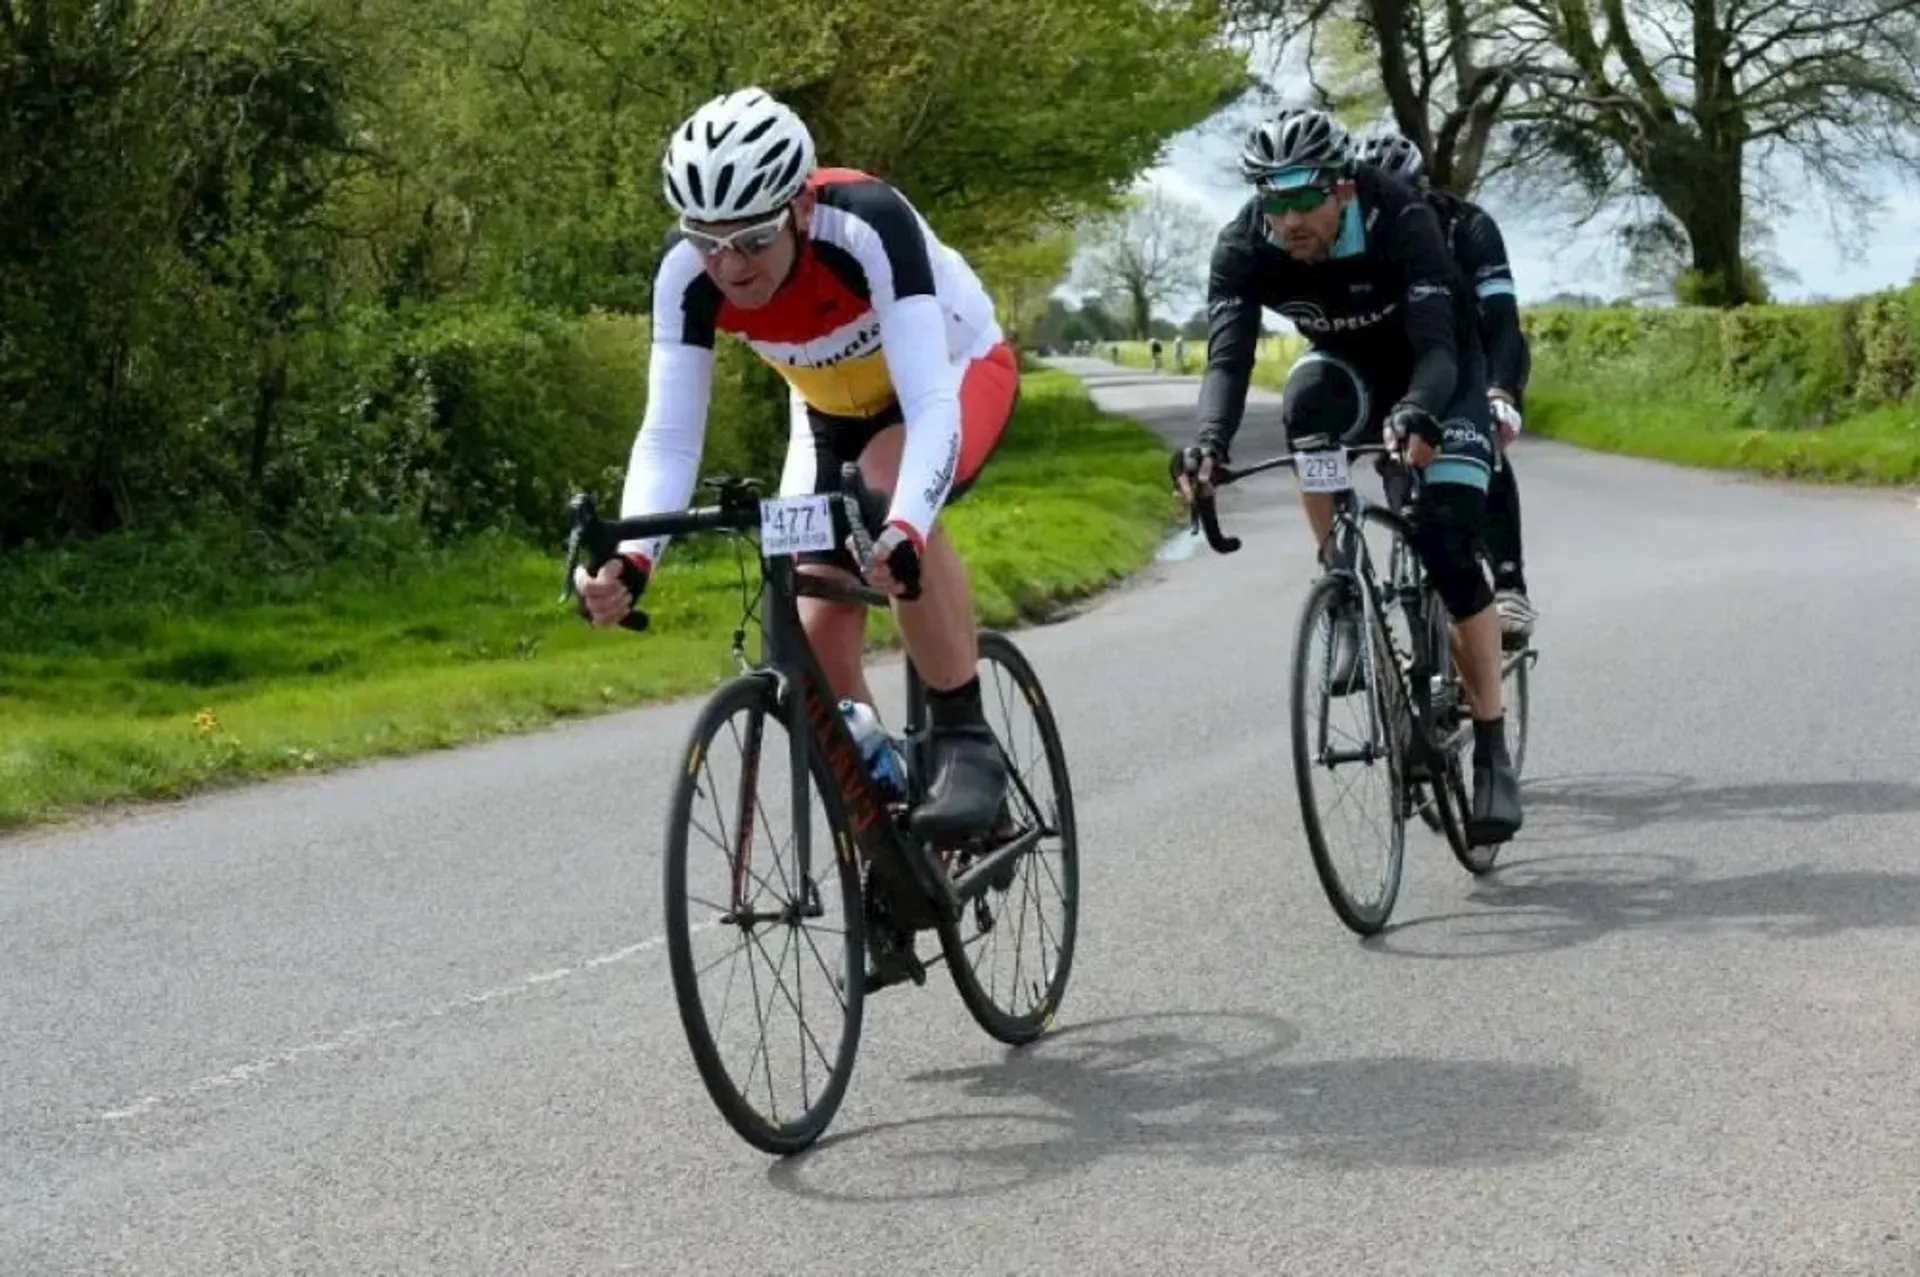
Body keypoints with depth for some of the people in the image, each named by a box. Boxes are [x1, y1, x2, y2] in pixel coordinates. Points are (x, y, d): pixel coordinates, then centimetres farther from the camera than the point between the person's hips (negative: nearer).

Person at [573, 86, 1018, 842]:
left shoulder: (868, 226, -39)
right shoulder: (686, 272, -27)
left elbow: (930, 407, -46)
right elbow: (668, 437, -27)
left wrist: (906, 529, -63)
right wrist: (632, 559, -45)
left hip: (956, 371, -5)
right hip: (832, 409, 5)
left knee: (892, 504, -37)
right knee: (816, 632, -6)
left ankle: (965, 740, -24)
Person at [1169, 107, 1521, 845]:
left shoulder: (1402, 223, -34)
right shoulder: (1244, 246, -26)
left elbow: (1436, 347, -42)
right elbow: (1228, 356, -35)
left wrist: (1417, 415, -63)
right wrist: (1209, 441, -55)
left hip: (1438, 374, -2)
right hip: (1349, 366, 3)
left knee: (1446, 542, -19)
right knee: (1307, 404, -35)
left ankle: (1492, 749, -9)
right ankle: (1347, 599, -17)